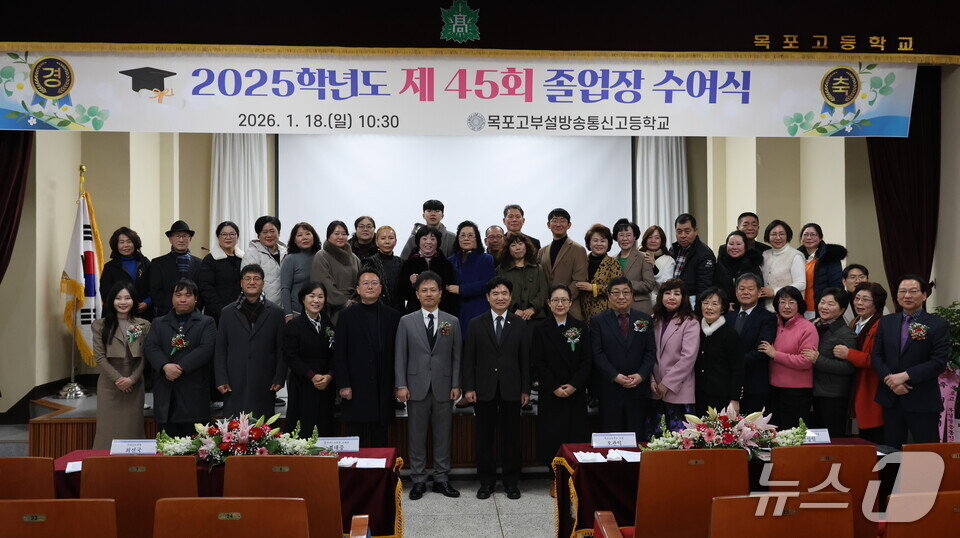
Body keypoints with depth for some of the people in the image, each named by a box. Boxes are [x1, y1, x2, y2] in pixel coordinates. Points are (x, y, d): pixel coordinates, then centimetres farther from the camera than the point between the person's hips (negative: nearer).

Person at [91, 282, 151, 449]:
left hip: (134, 385, 1)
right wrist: (118, 379, -11)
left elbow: (144, 356, 3)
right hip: (109, 384, -1)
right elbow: (99, 356, -3)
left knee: (132, 428, 3)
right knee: (108, 428, -1)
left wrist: (132, 379, -10)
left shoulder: (144, 325, 6)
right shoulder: (101, 325, 2)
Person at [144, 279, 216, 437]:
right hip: (165, 393, 2)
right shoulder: (158, 323, 17)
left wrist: (180, 367, -15)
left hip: (194, 390, -2)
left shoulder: (207, 322, 9)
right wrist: (166, 366, -16)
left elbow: (206, 348, -6)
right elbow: (150, 347, 3)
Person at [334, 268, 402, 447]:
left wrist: (398, 385, 3)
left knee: (380, 440, 8)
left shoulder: (392, 315, 7)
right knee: (356, 442, 3)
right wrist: (343, 385, -6)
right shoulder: (347, 315, 2)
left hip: (383, 390, 2)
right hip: (356, 389, -1)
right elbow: (339, 353, 0)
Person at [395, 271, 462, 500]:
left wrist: (456, 385, -1)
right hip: (417, 387, -1)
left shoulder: (452, 322, 6)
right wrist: (401, 385, -5)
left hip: (443, 388, 1)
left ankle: (441, 479, 18)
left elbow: (457, 356, 5)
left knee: (443, 435, 7)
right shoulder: (406, 322, 4)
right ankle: (418, 480, 16)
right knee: (417, 436, 5)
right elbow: (400, 356, 2)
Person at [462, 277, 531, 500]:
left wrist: (525, 389, 0)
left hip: (511, 389, 0)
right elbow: (469, 359, 3)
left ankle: (511, 482, 18)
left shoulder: (519, 324, 5)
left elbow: (525, 358, 5)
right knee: (484, 437, 6)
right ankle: (486, 482, 18)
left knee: (511, 436, 6)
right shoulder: (476, 324, 3)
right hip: (484, 389, 0)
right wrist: (468, 387, -4)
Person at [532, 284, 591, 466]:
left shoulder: (581, 327, 6)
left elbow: (587, 361, 1)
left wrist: (574, 385, -10)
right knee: (552, 436, -1)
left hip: (576, 392, 1)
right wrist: (554, 387, -10)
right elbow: (538, 363, -2)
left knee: (577, 436, 0)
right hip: (550, 395, -1)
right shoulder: (540, 329, 3)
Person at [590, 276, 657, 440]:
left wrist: (641, 375, -10)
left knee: (637, 436, 6)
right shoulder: (598, 321, 2)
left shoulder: (645, 320, 9)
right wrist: (615, 376, -14)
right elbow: (597, 354, -4)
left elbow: (651, 351, 5)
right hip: (609, 388, -2)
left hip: (638, 388, 2)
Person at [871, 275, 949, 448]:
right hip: (890, 400, 4)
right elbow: (876, 356, 6)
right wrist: (890, 380, -11)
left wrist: (906, 375, -18)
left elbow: (939, 363, -10)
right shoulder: (886, 322, 10)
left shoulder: (938, 325, -3)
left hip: (923, 402, -4)